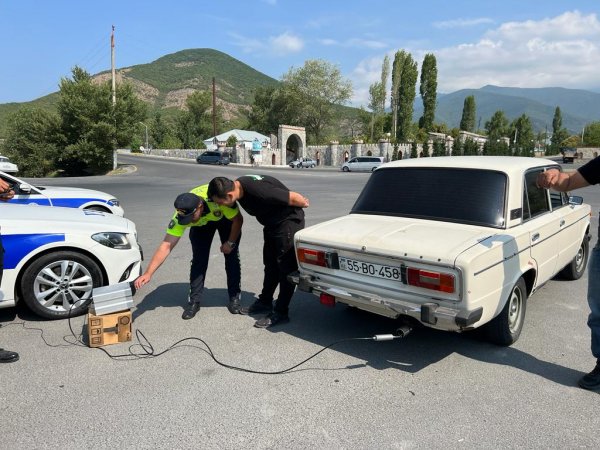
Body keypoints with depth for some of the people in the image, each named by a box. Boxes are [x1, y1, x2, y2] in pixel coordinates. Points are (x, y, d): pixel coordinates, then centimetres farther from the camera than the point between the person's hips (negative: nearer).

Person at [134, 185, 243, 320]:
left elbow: (238, 220, -27)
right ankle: (194, 301, 3)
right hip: (201, 223, 1)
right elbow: (166, 245, -33)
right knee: (198, 259, -10)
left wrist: (230, 243, -20)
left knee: (231, 255, -8)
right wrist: (148, 273, -38)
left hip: (225, 216, -1)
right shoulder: (180, 216, -35)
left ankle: (234, 298, 5)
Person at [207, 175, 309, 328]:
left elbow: (293, 197, -25)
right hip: (272, 223, 9)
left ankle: (280, 313, 2)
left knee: (287, 268, -4)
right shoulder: (238, 186, -8)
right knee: (271, 265, 18)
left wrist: (303, 204, -6)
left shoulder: (258, 190, -35)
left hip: (289, 221, -9)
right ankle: (265, 302, 31)